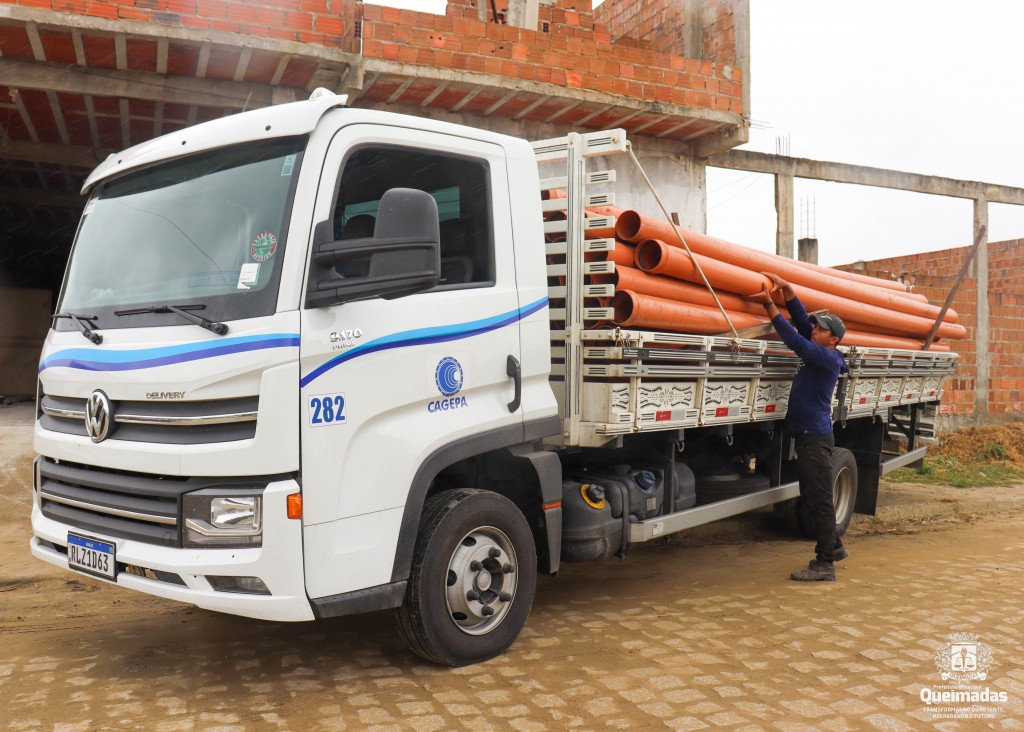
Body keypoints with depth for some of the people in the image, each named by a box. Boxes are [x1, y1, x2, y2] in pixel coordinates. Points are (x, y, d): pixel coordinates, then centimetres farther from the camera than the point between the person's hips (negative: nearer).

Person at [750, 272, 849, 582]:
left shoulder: (829, 358, -12)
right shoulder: (818, 354, 13)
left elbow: (795, 340, -24)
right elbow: (801, 319, 13)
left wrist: (769, 305, -23)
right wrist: (785, 288, 3)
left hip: (816, 438, -10)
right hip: (807, 437, 10)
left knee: (820, 500, -5)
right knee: (813, 498, 19)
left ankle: (824, 564, 0)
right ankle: (834, 547, 33)